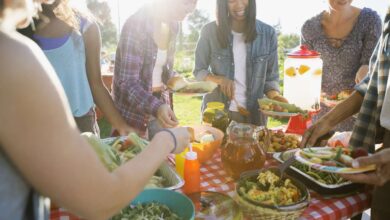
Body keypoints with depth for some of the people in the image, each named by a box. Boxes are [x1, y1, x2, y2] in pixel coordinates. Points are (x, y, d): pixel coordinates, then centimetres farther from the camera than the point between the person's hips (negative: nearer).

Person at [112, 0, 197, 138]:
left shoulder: (172, 25, 2)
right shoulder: (137, 24, -20)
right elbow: (127, 82, -24)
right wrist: (155, 107, -37)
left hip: (160, 104, 6)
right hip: (133, 111, -6)